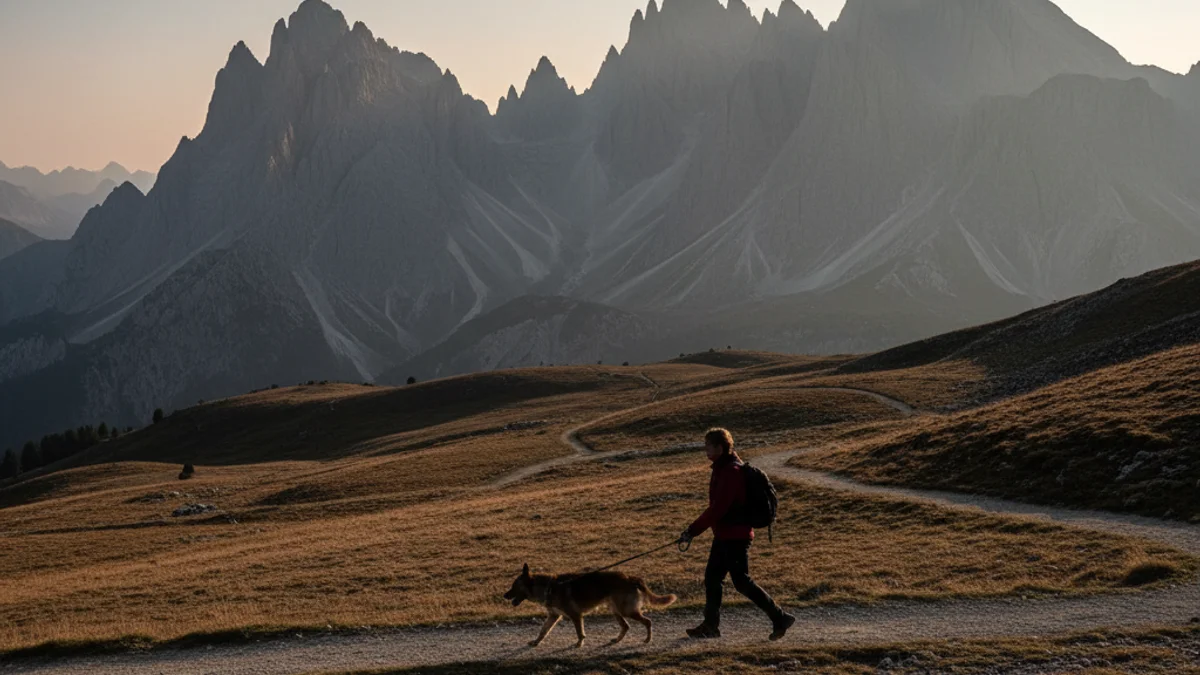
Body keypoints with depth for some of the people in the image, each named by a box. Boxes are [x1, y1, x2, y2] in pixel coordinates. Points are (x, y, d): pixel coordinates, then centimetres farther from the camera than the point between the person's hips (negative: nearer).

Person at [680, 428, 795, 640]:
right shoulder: (722, 469, 11)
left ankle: (780, 618, 1)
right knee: (712, 577, 13)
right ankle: (711, 625, 21)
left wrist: (693, 531, -21)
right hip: (724, 535, 10)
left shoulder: (731, 472, -21)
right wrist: (695, 529, 19)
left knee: (742, 581, -5)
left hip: (735, 537, -10)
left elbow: (717, 508, -26)